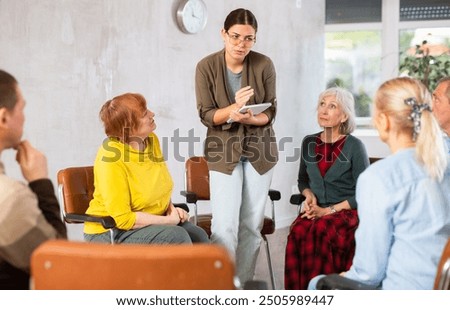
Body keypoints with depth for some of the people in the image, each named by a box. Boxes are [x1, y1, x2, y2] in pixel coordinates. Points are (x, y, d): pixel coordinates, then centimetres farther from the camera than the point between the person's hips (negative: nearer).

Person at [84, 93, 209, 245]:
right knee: (176, 236, -27)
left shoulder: (151, 139, -1)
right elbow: (122, 218, -24)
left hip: (150, 222, 7)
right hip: (111, 232, -7)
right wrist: (169, 220, -19)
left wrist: (171, 209, -3)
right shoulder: (111, 158, -23)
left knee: (199, 237, -12)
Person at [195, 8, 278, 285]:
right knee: (225, 225, -12)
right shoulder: (207, 67, -9)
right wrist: (233, 108, -28)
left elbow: (270, 112, -3)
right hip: (224, 151, -1)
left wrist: (249, 118, -24)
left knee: (252, 225, 4)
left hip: (259, 149, 2)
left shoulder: (264, 65, -6)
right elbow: (206, 114, -9)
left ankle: (244, 285, 18)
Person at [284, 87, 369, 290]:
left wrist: (329, 210, -12)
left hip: (347, 212, -3)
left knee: (321, 232, -36)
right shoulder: (309, 143, 8)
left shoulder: (354, 146, -5)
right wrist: (309, 195, 0)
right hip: (315, 210, 4)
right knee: (298, 232, -30)